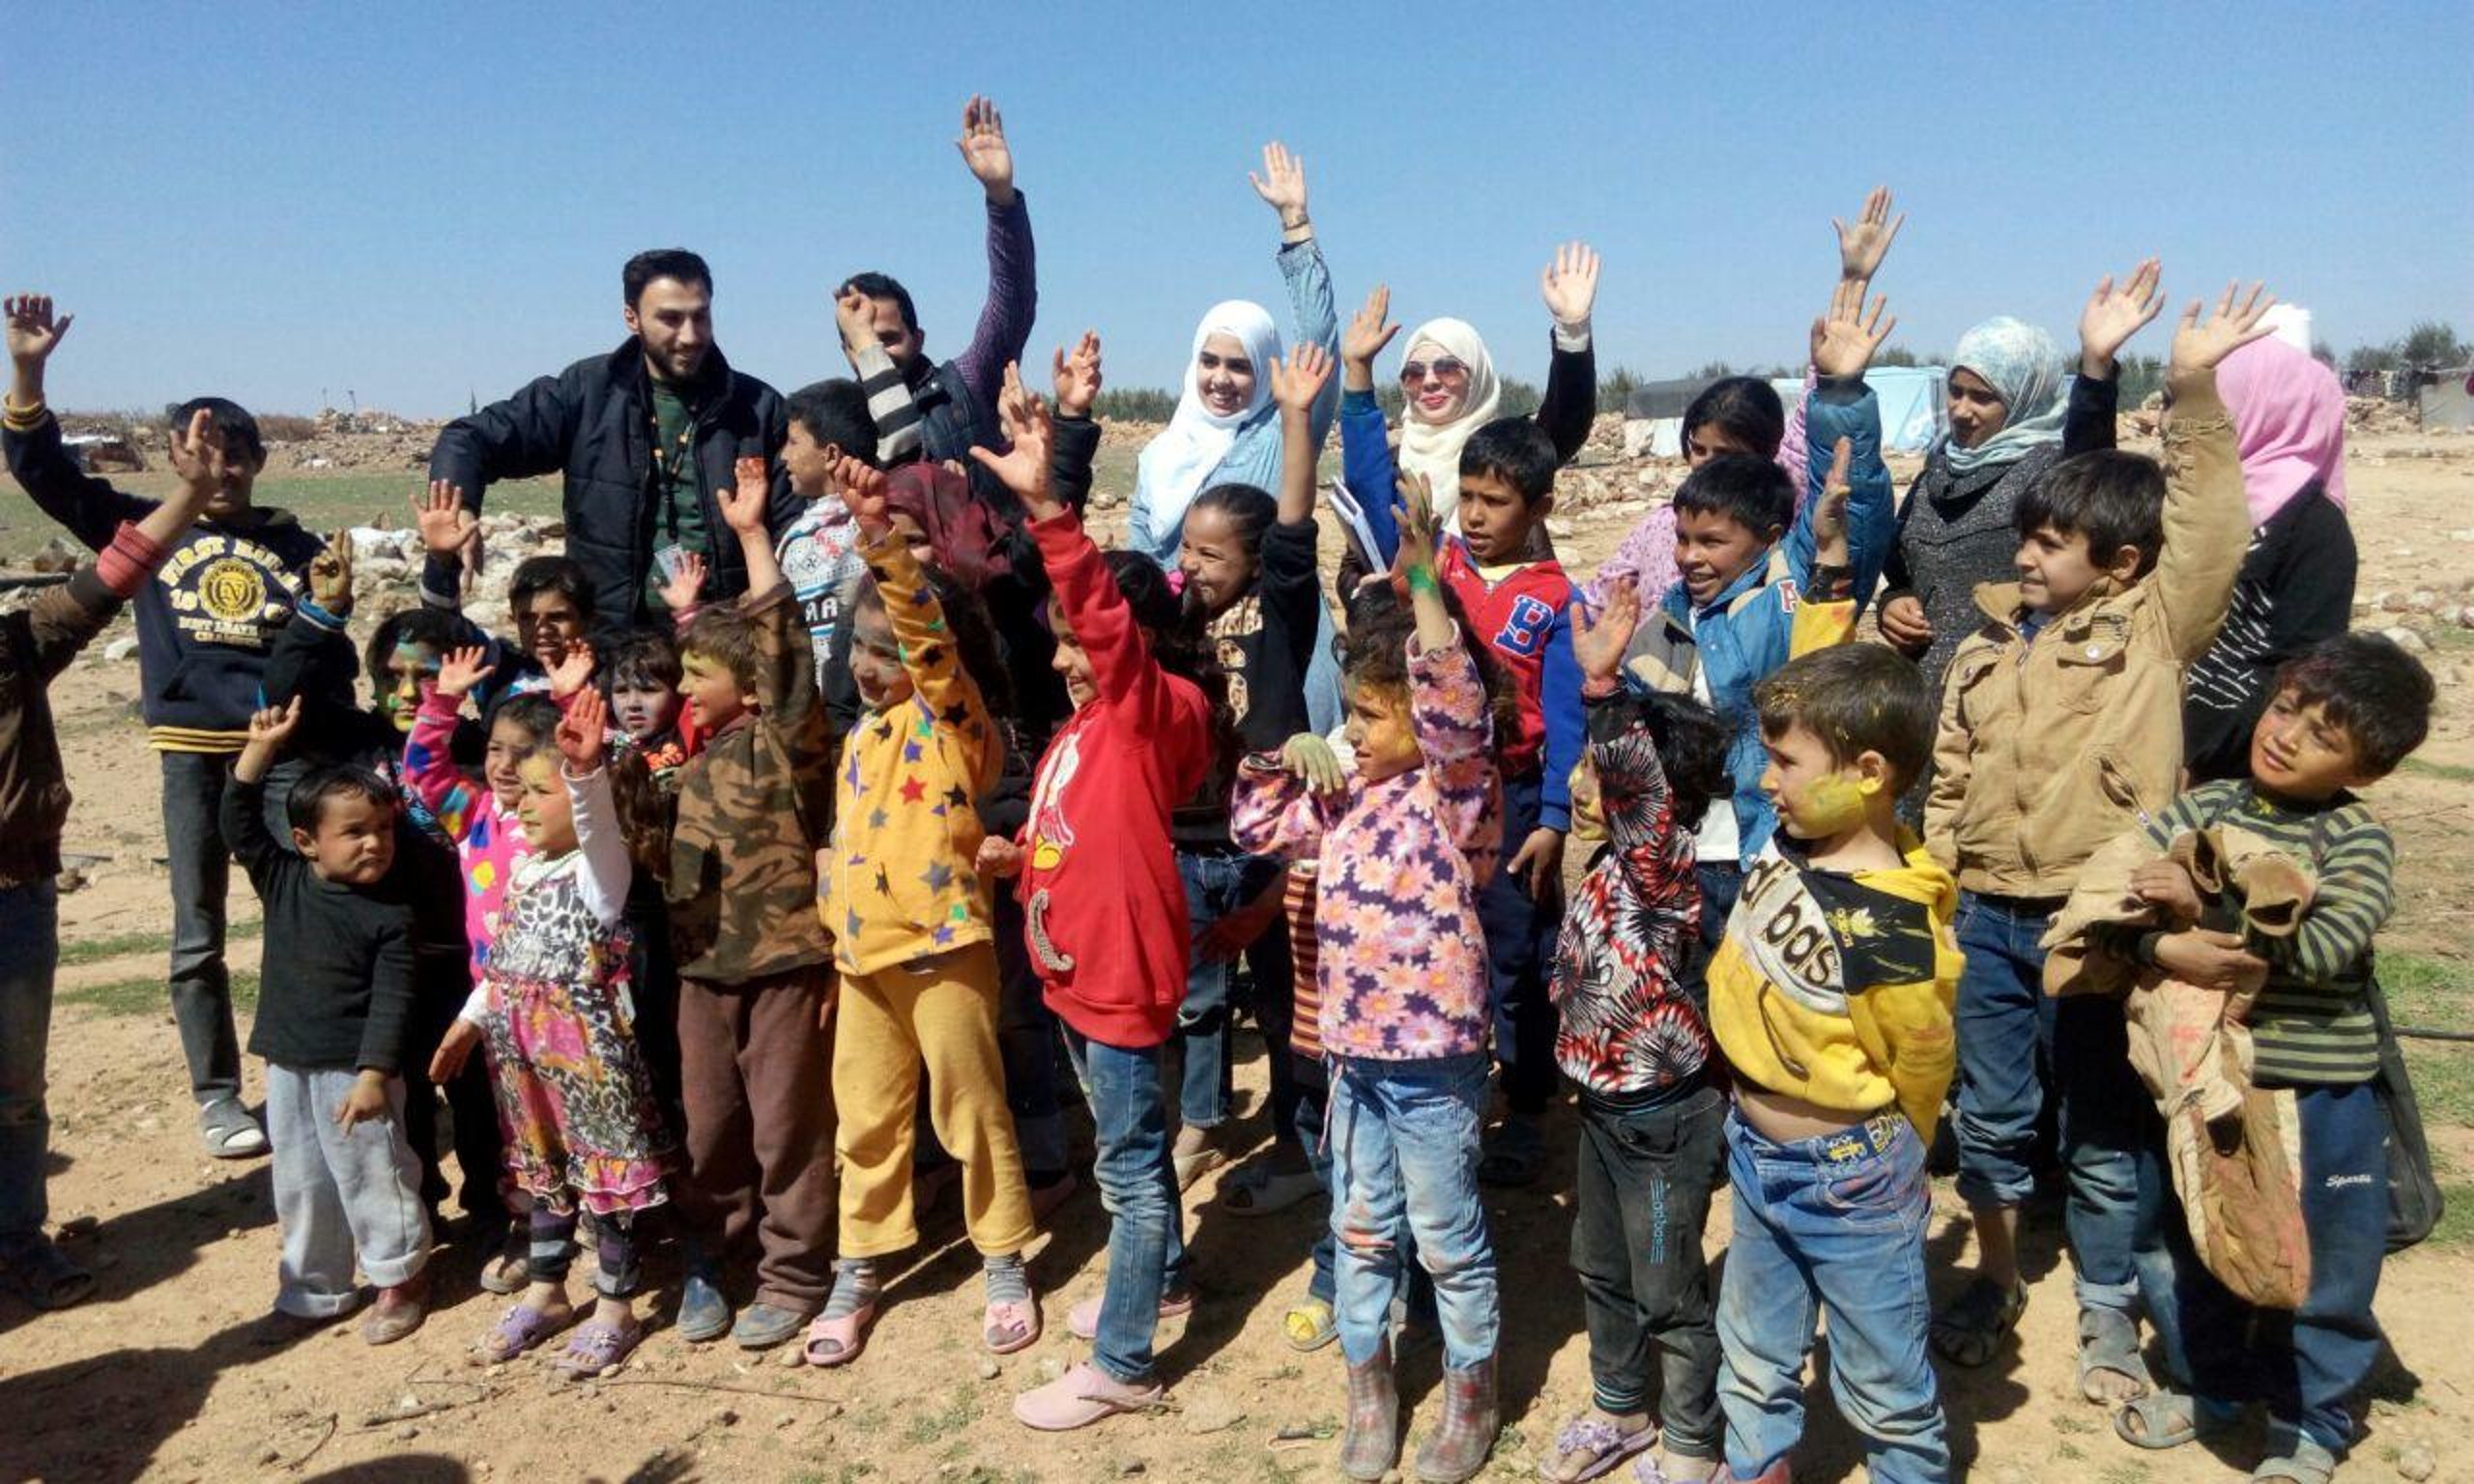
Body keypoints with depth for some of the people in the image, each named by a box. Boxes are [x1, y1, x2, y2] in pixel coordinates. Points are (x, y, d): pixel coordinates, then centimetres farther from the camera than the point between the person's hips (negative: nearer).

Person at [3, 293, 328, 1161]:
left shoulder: (295, 546, 7)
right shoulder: (146, 530, 6)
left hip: (284, 748, 0)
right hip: (191, 752, 0)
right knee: (198, 936, 6)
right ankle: (216, 1096, 16)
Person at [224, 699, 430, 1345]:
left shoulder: (392, 911, -12)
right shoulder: (281, 880, 0)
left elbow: (392, 999, -13)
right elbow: (239, 822, -2)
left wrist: (374, 1073, -20)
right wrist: (262, 746, -12)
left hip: (356, 1067, -5)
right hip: (287, 1065, 5)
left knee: (372, 1177, 4)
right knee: (300, 1182, 17)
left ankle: (399, 1277, 21)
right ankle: (316, 1285, 34)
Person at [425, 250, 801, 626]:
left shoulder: (757, 408, 5)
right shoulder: (587, 393, 5)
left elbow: (794, 523, 3)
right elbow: (468, 439, 6)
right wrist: (456, 510, -15)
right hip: (609, 635, 0)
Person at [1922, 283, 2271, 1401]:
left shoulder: (2154, 630, -3)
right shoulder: (1990, 645, 9)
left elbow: (2208, 533, -17)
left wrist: (2193, 389, -22)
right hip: (1987, 916, 4)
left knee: (2100, 1130, 10)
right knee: (1990, 1116, 14)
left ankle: (2108, 1312, 29)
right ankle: (1995, 1280, 34)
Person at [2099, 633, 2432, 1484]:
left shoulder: (2358, 839, -11)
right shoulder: (2209, 806, -2)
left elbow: (2330, 944, -25)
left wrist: (2205, 907, -23)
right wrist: (2162, 949, -26)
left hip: (2316, 1090, -3)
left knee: (2322, 1262, 13)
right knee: (2185, 1239, 19)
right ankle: (2207, 1384, 43)